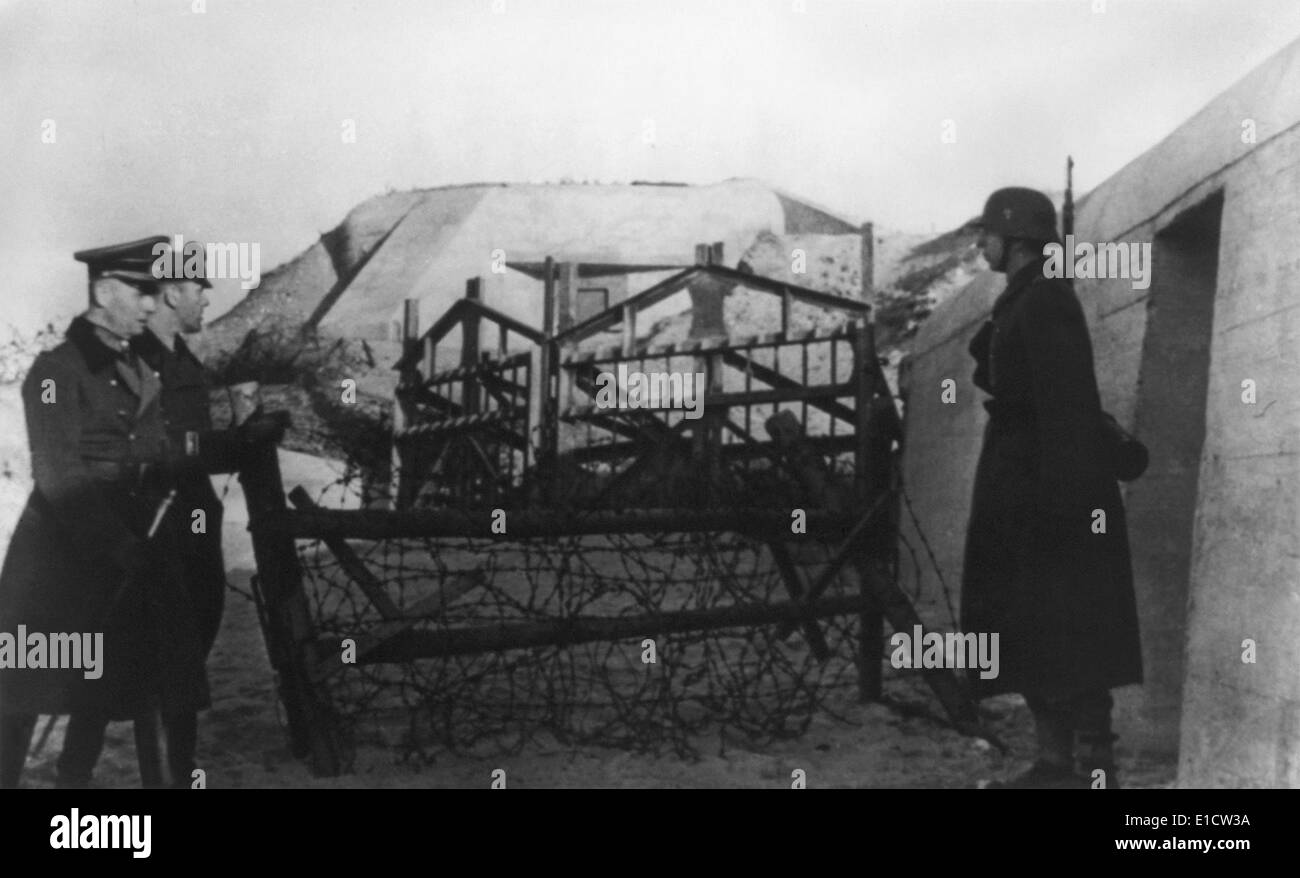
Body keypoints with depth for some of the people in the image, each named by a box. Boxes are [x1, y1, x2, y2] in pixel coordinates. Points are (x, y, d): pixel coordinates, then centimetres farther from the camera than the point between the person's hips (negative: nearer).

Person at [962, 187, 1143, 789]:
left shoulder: (1046, 302, -12)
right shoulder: (1022, 305, 17)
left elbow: (1067, 402, -19)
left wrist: (1060, 493, -24)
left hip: (1050, 487, -10)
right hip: (1020, 489, 10)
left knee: (1064, 634, -7)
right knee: (1030, 633, 11)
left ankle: (1094, 765, -1)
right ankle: (1055, 762, 17)